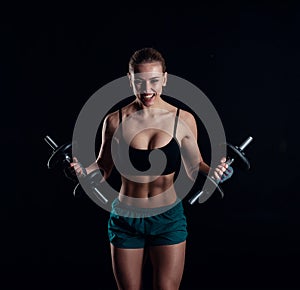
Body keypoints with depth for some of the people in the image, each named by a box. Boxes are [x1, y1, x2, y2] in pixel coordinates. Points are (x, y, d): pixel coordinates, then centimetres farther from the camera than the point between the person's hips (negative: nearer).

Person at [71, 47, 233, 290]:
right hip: (125, 219, 1)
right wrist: (85, 169, -18)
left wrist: (211, 170, -18)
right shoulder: (115, 121, -6)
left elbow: (195, 167, 3)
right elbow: (104, 167, 2)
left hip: (169, 218, 0)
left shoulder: (183, 120, -6)